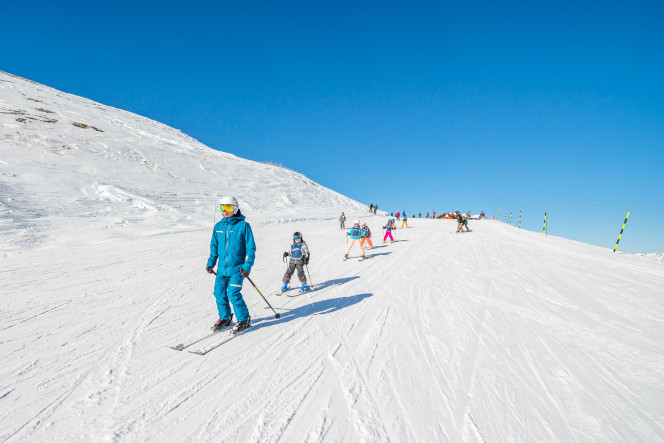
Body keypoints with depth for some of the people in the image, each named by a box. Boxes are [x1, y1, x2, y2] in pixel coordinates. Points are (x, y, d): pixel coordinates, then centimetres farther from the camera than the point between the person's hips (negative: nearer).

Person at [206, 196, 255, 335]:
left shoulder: (243, 225, -7)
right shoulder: (218, 226, 7)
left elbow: (251, 248, -6)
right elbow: (214, 246, 17)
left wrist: (247, 265, -13)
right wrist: (211, 263, 7)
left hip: (237, 267, -5)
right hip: (222, 267, 5)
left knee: (233, 294, -11)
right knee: (219, 293, 6)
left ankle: (244, 320, 9)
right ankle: (225, 318, 29)